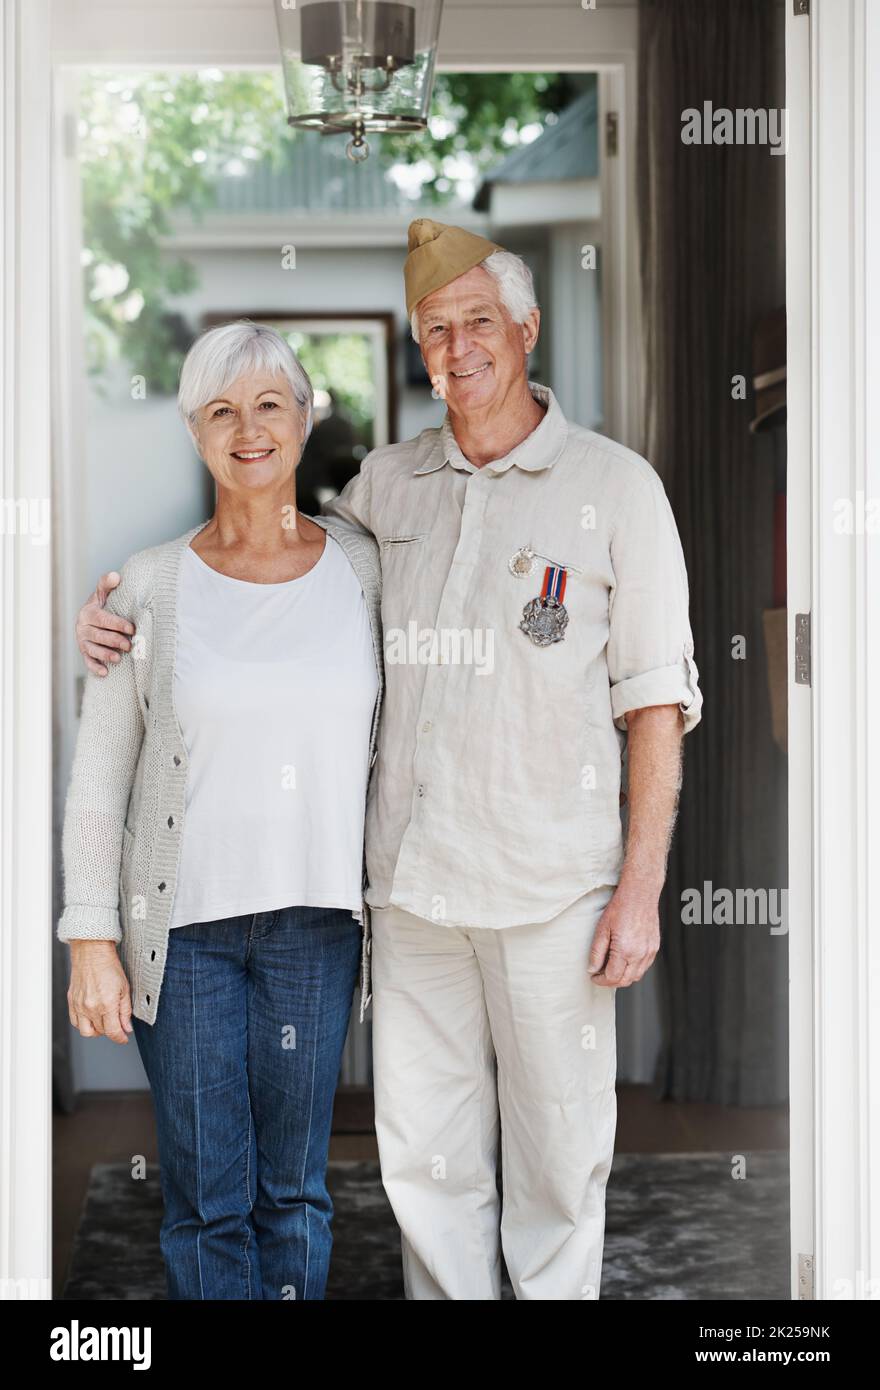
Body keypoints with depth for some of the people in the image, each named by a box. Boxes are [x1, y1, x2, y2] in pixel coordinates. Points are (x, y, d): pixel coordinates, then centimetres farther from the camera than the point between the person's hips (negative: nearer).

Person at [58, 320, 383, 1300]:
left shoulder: (361, 568, 2)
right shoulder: (151, 586, -2)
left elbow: (391, 743, 9)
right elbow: (98, 775, 0)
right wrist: (91, 940, -5)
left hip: (317, 924, 1)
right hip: (183, 925, -1)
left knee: (293, 1189, 10)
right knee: (208, 1200, 4)